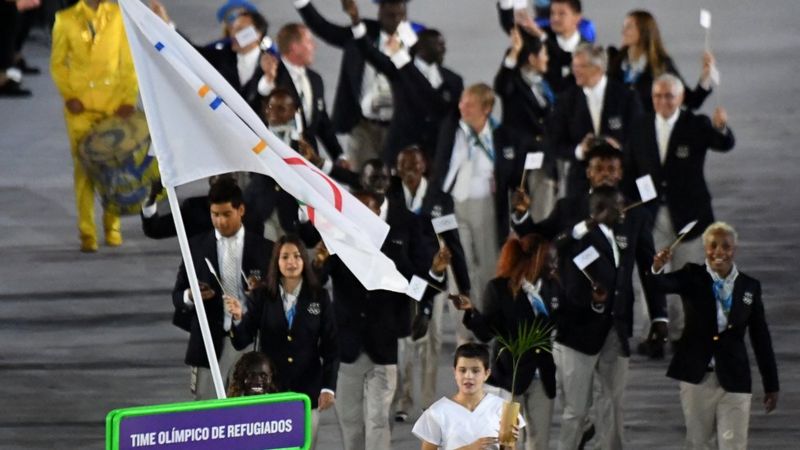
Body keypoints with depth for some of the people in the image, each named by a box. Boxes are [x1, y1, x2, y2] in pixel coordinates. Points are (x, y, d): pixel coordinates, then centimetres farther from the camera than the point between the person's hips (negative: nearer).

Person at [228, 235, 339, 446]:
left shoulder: (319, 298, 2)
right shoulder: (261, 296, 2)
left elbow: (330, 347, 3)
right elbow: (241, 342, -3)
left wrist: (328, 387, -5)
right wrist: (238, 318, -23)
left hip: (307, 389, 0)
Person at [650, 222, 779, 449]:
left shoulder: (750, 286, 3)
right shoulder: (693, 277, 0)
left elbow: (761, 339, 7)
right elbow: (664, 284, -22)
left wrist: (771, 385, 8)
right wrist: (657, 269, -46)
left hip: (734, 379, 0)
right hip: (697, 377, 0)